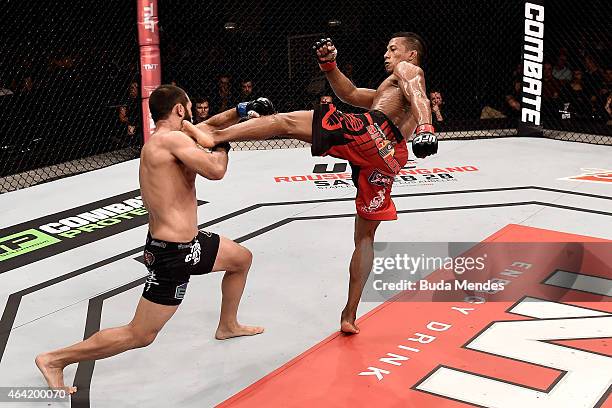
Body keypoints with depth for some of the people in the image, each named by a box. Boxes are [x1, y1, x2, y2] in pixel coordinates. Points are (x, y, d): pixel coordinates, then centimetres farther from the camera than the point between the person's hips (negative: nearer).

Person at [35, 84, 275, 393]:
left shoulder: (166, 138, 7)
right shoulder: (172, 139, -22)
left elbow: (210, 124, 21)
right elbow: (215, 171, -30)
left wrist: (242, 111, 10)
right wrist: (222, 146, -9)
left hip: (187, 242, 10)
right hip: (172, 254, -10)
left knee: (242, 258, 29)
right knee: (139, 336, 0)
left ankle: (228, 326, 48)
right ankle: (54, 360, 11)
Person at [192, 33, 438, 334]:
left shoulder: (408, 68, 20)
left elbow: (418, 97, -4)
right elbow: (349, 94, 40)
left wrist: (425, 128, -25)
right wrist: (328, 65, 29)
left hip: (372, 132, -8)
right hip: (388, 159, 8)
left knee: (285, 121, -10)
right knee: (364, 236, 12)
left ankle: (217, 135, -25)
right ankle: (350, 315, 13)